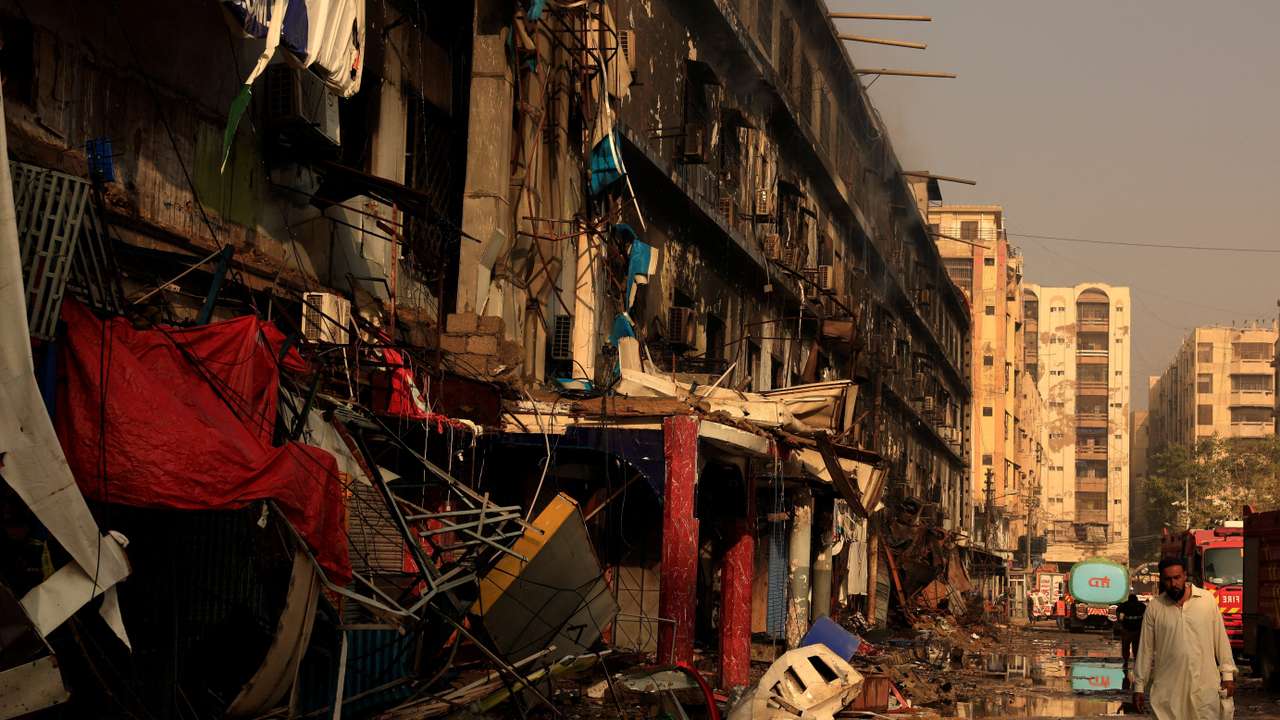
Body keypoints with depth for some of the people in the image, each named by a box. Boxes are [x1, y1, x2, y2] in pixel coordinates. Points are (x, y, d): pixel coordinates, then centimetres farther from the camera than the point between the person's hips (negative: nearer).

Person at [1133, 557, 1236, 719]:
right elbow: (1145, 649, 5)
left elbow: (1220, 639, 5)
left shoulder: (1207, 599, 1)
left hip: (1205, 686, 0)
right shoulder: (1154, 607, 1)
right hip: (1167, 689, 0)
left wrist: (1228, 675, 4)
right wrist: (1139, 687, 6)